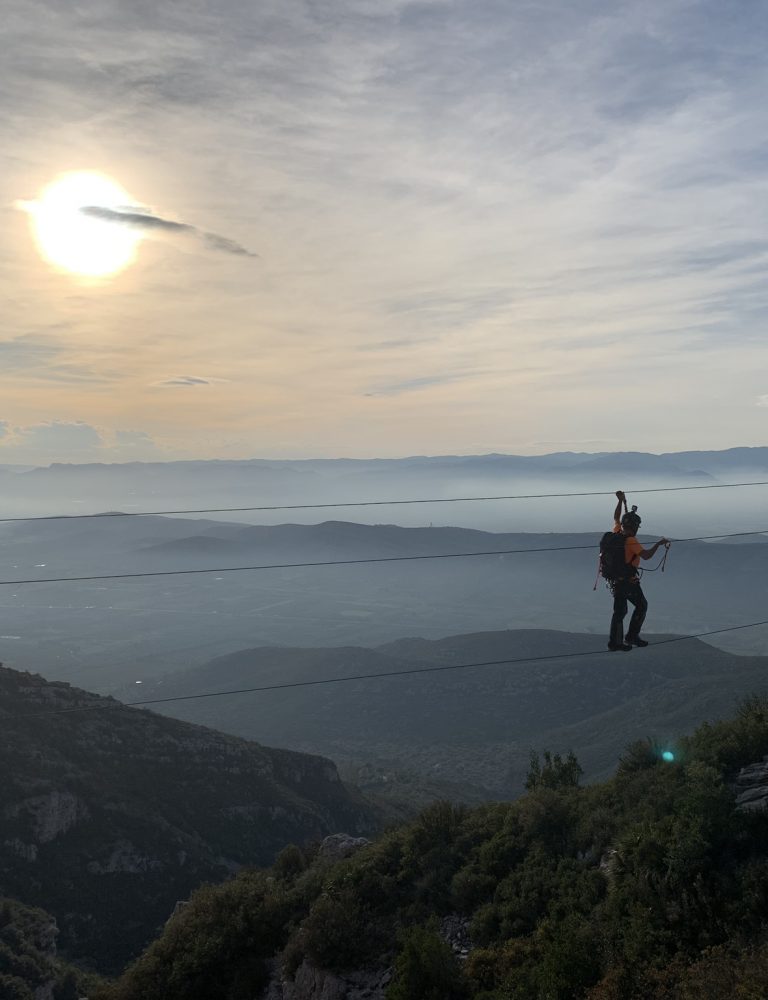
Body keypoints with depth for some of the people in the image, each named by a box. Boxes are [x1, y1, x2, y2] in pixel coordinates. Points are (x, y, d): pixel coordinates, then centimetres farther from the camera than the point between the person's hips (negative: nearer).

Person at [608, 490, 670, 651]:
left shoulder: (617, 533, 1)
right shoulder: (631, 541, -19)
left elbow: (616, 517, 20)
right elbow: (646, 555, -30)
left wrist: (621, 501, 16)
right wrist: (659, 543, -18)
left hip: (616, 579, 8)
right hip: (629, 581, -8)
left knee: (619, 611, 12)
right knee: (641, 606, 11)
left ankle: (615, 641, 13)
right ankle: (631, 636, 11)